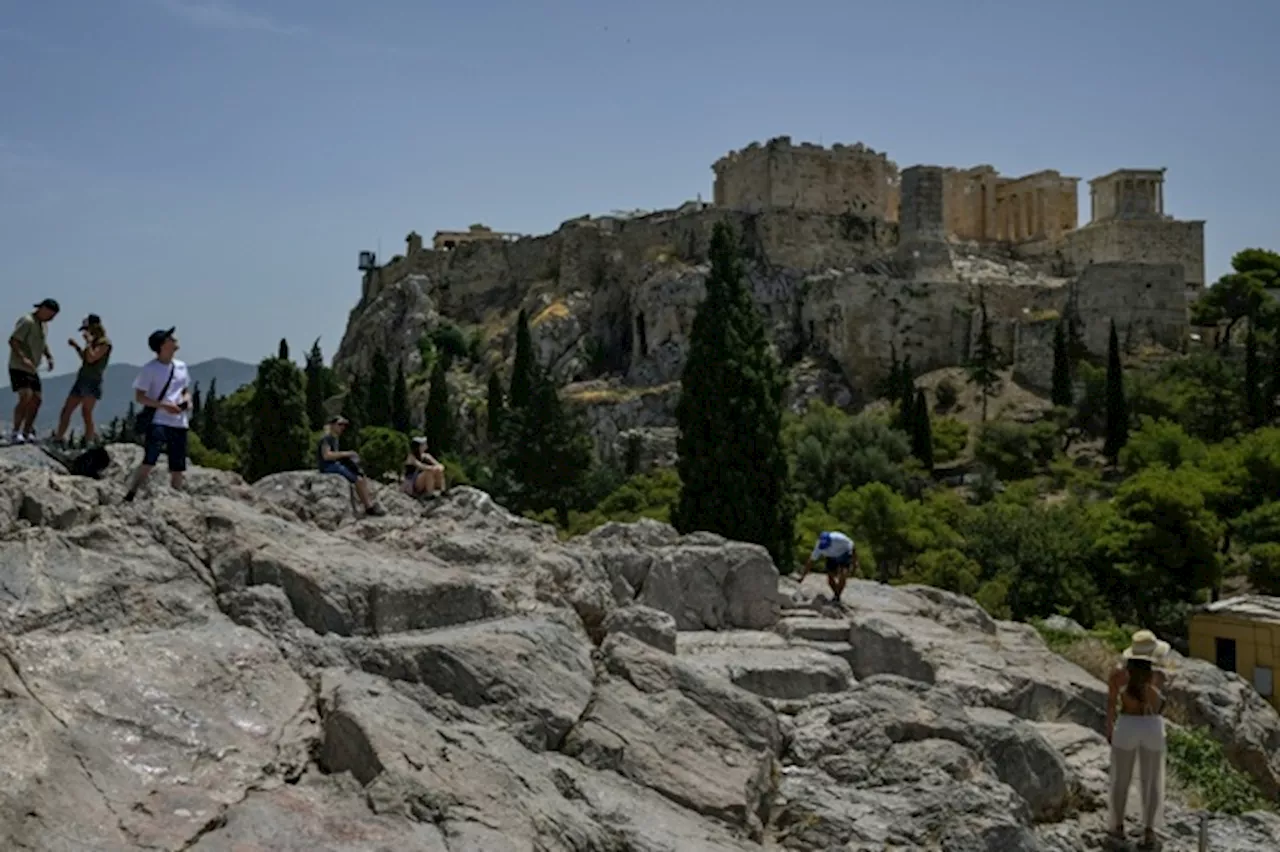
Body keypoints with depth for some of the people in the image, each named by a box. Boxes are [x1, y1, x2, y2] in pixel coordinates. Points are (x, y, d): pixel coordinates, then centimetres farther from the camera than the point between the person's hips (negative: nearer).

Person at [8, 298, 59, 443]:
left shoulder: (44, 324, 13)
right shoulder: (27, 321, -15)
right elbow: (12, 341, -23)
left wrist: (49, 357, 8)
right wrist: (23, 358, -35)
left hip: (32, 369, 9)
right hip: (19, 367, -9)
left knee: (36, 399, 8)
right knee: (26, 397, -20)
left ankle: (27, 432, 17)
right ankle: (16, 433, -17)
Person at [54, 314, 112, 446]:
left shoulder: (105, 342, -9)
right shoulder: (94, 341, 18)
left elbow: (91, 358, -19)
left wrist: (88, 341, -12)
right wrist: (76, 346, 21)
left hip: (93, 382, -9)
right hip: (82, 379, 9)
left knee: (86, 412, -15)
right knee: (66, 410, 10)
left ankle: (90, 441, -13)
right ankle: (58, 438, 17)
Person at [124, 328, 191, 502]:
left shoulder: (181, 367, 12)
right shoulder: (150, 369, -5)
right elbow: (139, 397, -7)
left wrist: (187, 399, -1)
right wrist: (164, 405, -19)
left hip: (179, 423, 6)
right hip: (157, 421, -6)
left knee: (178, 467, 9)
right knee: (149, 460, -18)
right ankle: (129, 497, -13)